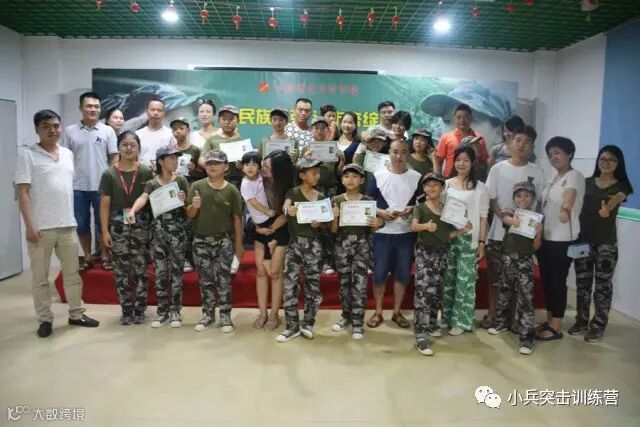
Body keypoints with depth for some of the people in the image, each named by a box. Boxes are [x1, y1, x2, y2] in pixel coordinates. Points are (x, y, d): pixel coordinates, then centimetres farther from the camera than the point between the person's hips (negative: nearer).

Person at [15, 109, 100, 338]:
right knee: (40, 276, 5)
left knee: (72, 273, 12)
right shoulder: (27, 154, -5)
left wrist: (72, 218, 14)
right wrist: (29, 225, -15)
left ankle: (76, 314, 23)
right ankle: (45, 319, 17)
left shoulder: (68, 154, 11)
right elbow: (23, 192, -9)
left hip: (67, 225, 5)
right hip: (41, 227, -5)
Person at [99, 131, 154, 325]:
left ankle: (139, 309, 16)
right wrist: (105, 230, -3)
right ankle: (126, 310, 17)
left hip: (141, 224, 0)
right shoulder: (109, 174, 1)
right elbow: (104, 204, 1)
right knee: (121, 270, 6)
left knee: (141, 268, 4)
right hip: (118, 225, 1)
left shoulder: (146, 172, 1)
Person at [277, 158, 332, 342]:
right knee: (290, 285, -3)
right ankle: (292, 326, 8)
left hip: (314, 245, 2)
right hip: (295, 244, -2)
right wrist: (290, 210, -41)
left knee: (313, 285, 6)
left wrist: (318, 224, -12)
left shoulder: (321, 197, 8)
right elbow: (286, 209, -18)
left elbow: (326, 223, 10)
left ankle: (307, 324, 21)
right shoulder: (292, 193, 0)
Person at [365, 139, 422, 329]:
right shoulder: (378, 175, 0)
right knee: (379, 273, 4)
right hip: (383, 232, -1)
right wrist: (381, 213, -16)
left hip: (407, 233, 2)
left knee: (403, 273, 8)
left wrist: (412, 210, -13)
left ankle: (397, 312, 23)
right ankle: (378, 312, 19)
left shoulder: (416, 177, 3)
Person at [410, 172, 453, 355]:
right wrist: (426, 226, -42)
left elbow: (449, 234, 13)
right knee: (424, 292, -14)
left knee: (436, 291, 13)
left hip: (441, 253, 5)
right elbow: (414, 226, -21)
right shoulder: (420, 207, -2)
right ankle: (420, 337, -15)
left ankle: (431, 324, 33)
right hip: (425, 252, -5)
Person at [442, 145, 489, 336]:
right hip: (447, 238, 3)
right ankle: (447, 317, 21)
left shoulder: (480, 187, 0)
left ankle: (461, 321, 9)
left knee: (465, 281, -2)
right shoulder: (446, 184, 8)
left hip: (468, 239, -3)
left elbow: (483, 217, -1)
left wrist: (482, 243, -5)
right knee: (448, 280, 8)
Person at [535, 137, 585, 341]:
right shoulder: (553, 179, 14)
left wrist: (566, 209, -54)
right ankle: (549, 320, 26)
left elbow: (570, 195, -34)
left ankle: (556, 328, 10)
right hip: (545, 237, 8)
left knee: (557, 281, -1)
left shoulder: (574, 176, -12)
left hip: (562, 240, -8)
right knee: (546, 280, 13)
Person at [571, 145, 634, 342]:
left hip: (606, 243, -3)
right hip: (583, 240, 3)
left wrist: (607, 209, -48)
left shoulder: (621, 186, -3)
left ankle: (598, 325, 15)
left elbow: (615, 200, -25)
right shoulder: (587, 183, 7)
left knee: (603, 285, 3)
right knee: (582, 282, 9)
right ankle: (581, 320, 23)